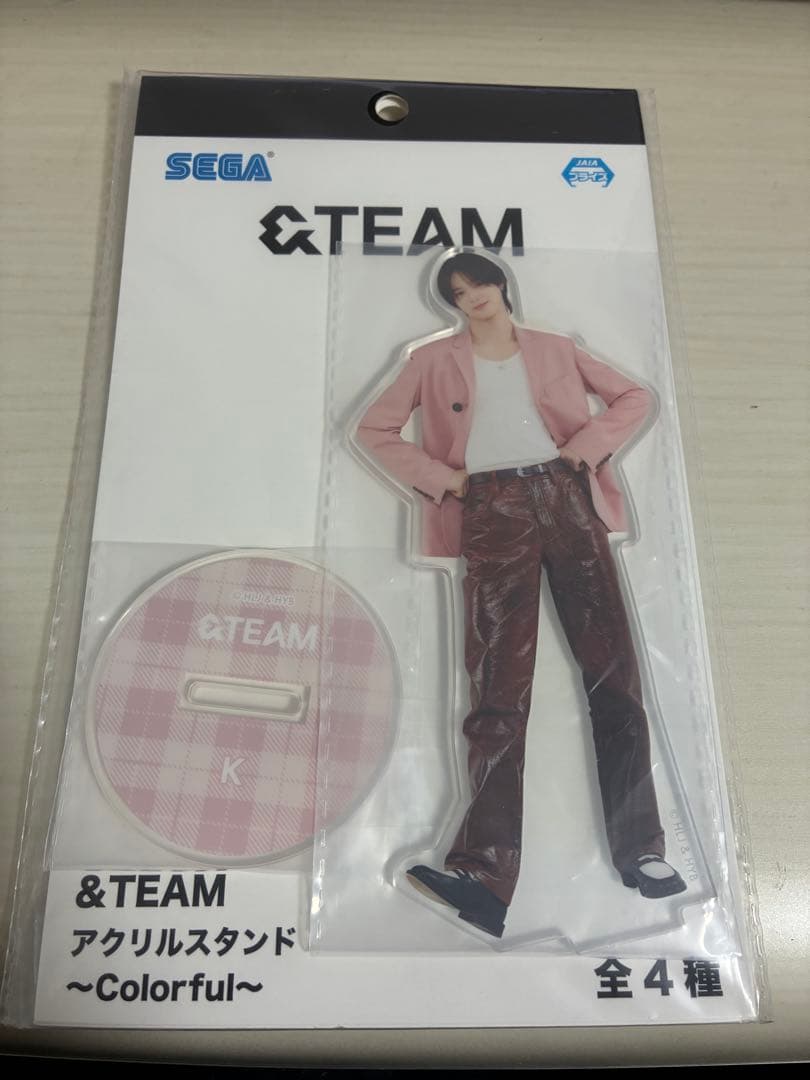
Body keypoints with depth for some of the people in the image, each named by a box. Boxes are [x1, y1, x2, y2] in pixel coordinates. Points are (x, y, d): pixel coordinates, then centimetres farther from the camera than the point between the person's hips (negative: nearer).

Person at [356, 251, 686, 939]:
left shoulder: (555, 350, 19)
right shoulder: (435, 361, 15)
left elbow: (635, 398, 18)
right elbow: (375, 429, 11)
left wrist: (589, 444, 0)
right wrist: (440, 478, -1)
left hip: (565, 499, 2)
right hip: (492, 510, -2)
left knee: (613, 666, -3)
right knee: (501, 687, -12)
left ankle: (640, 851, 6)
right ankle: (485, 871, -15)